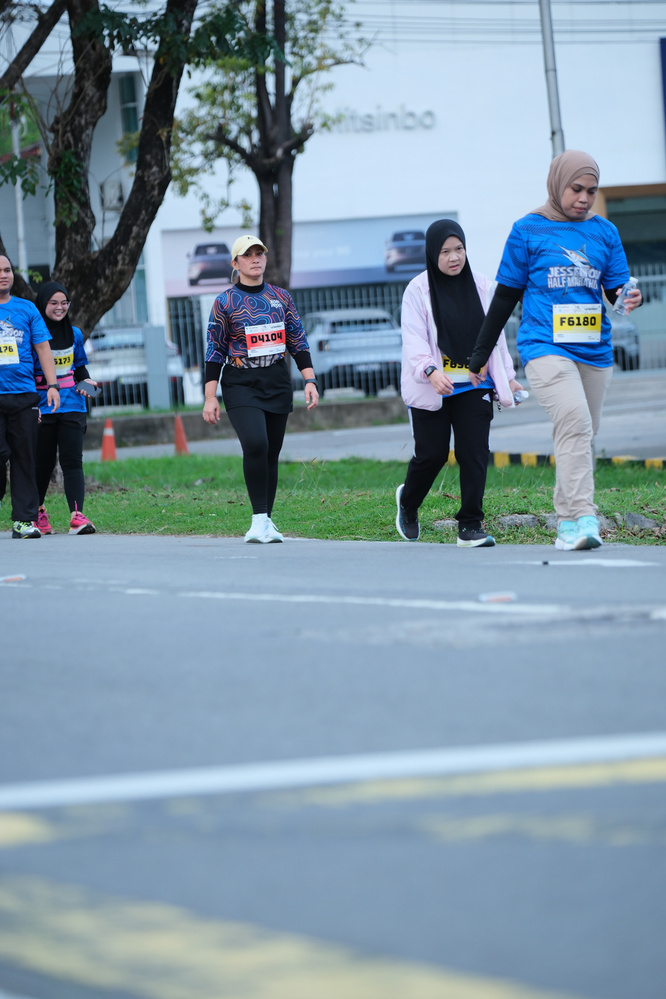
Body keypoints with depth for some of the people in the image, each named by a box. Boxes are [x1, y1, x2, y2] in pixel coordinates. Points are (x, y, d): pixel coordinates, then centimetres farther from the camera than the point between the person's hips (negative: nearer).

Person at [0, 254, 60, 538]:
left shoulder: (26, 309, 12)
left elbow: (43, 348, 12)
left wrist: (52, 385, 2)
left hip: (23, 395, 2)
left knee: (24, 458, 0)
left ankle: (24, 520, 3)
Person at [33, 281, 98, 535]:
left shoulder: (74, 334, 11)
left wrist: (86, 383, 2)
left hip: (71, 407, 3)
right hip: (42, 408, -3)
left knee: (72, 460, -9)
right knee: (43, 463, 5)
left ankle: (77, 515, -20)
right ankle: (37, 513, 27)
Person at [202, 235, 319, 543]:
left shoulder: (281, 297, 11)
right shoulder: (225, 302, 1)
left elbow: (298, 343, 14)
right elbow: (215, 352, 0)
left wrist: (309, 380, 4)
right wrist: (210, 398, -5)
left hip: (277, 383, 4)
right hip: (241, 384, -4)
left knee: (271, 454, 4)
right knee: (255, 444, -23)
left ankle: (266, 522, 13)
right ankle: (259, 518, -17)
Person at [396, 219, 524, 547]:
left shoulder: (481, 286, 8)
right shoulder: (418, 290, -5)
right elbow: (413, 339, -13)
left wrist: (508, 377, 18)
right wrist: (431, 371, -29)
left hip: (474, 387, 3)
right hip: (431, 390, -3)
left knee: (474, 453, -6)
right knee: (431, 453, 1)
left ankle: (470, 526, -3)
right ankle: (408, 501, 31)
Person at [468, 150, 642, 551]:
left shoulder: (604, 232, 12)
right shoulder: (529, 230, 3)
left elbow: (617, 288, 12)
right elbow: (505, 296, 8)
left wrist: (631, 299, -14)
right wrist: (480, 355, 11)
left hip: (594, 351, 4)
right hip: (546, 348, -4)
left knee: (581, 436, 6)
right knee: (575, 423, -21)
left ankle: (568, 524, 13)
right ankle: (582, 517, -26)